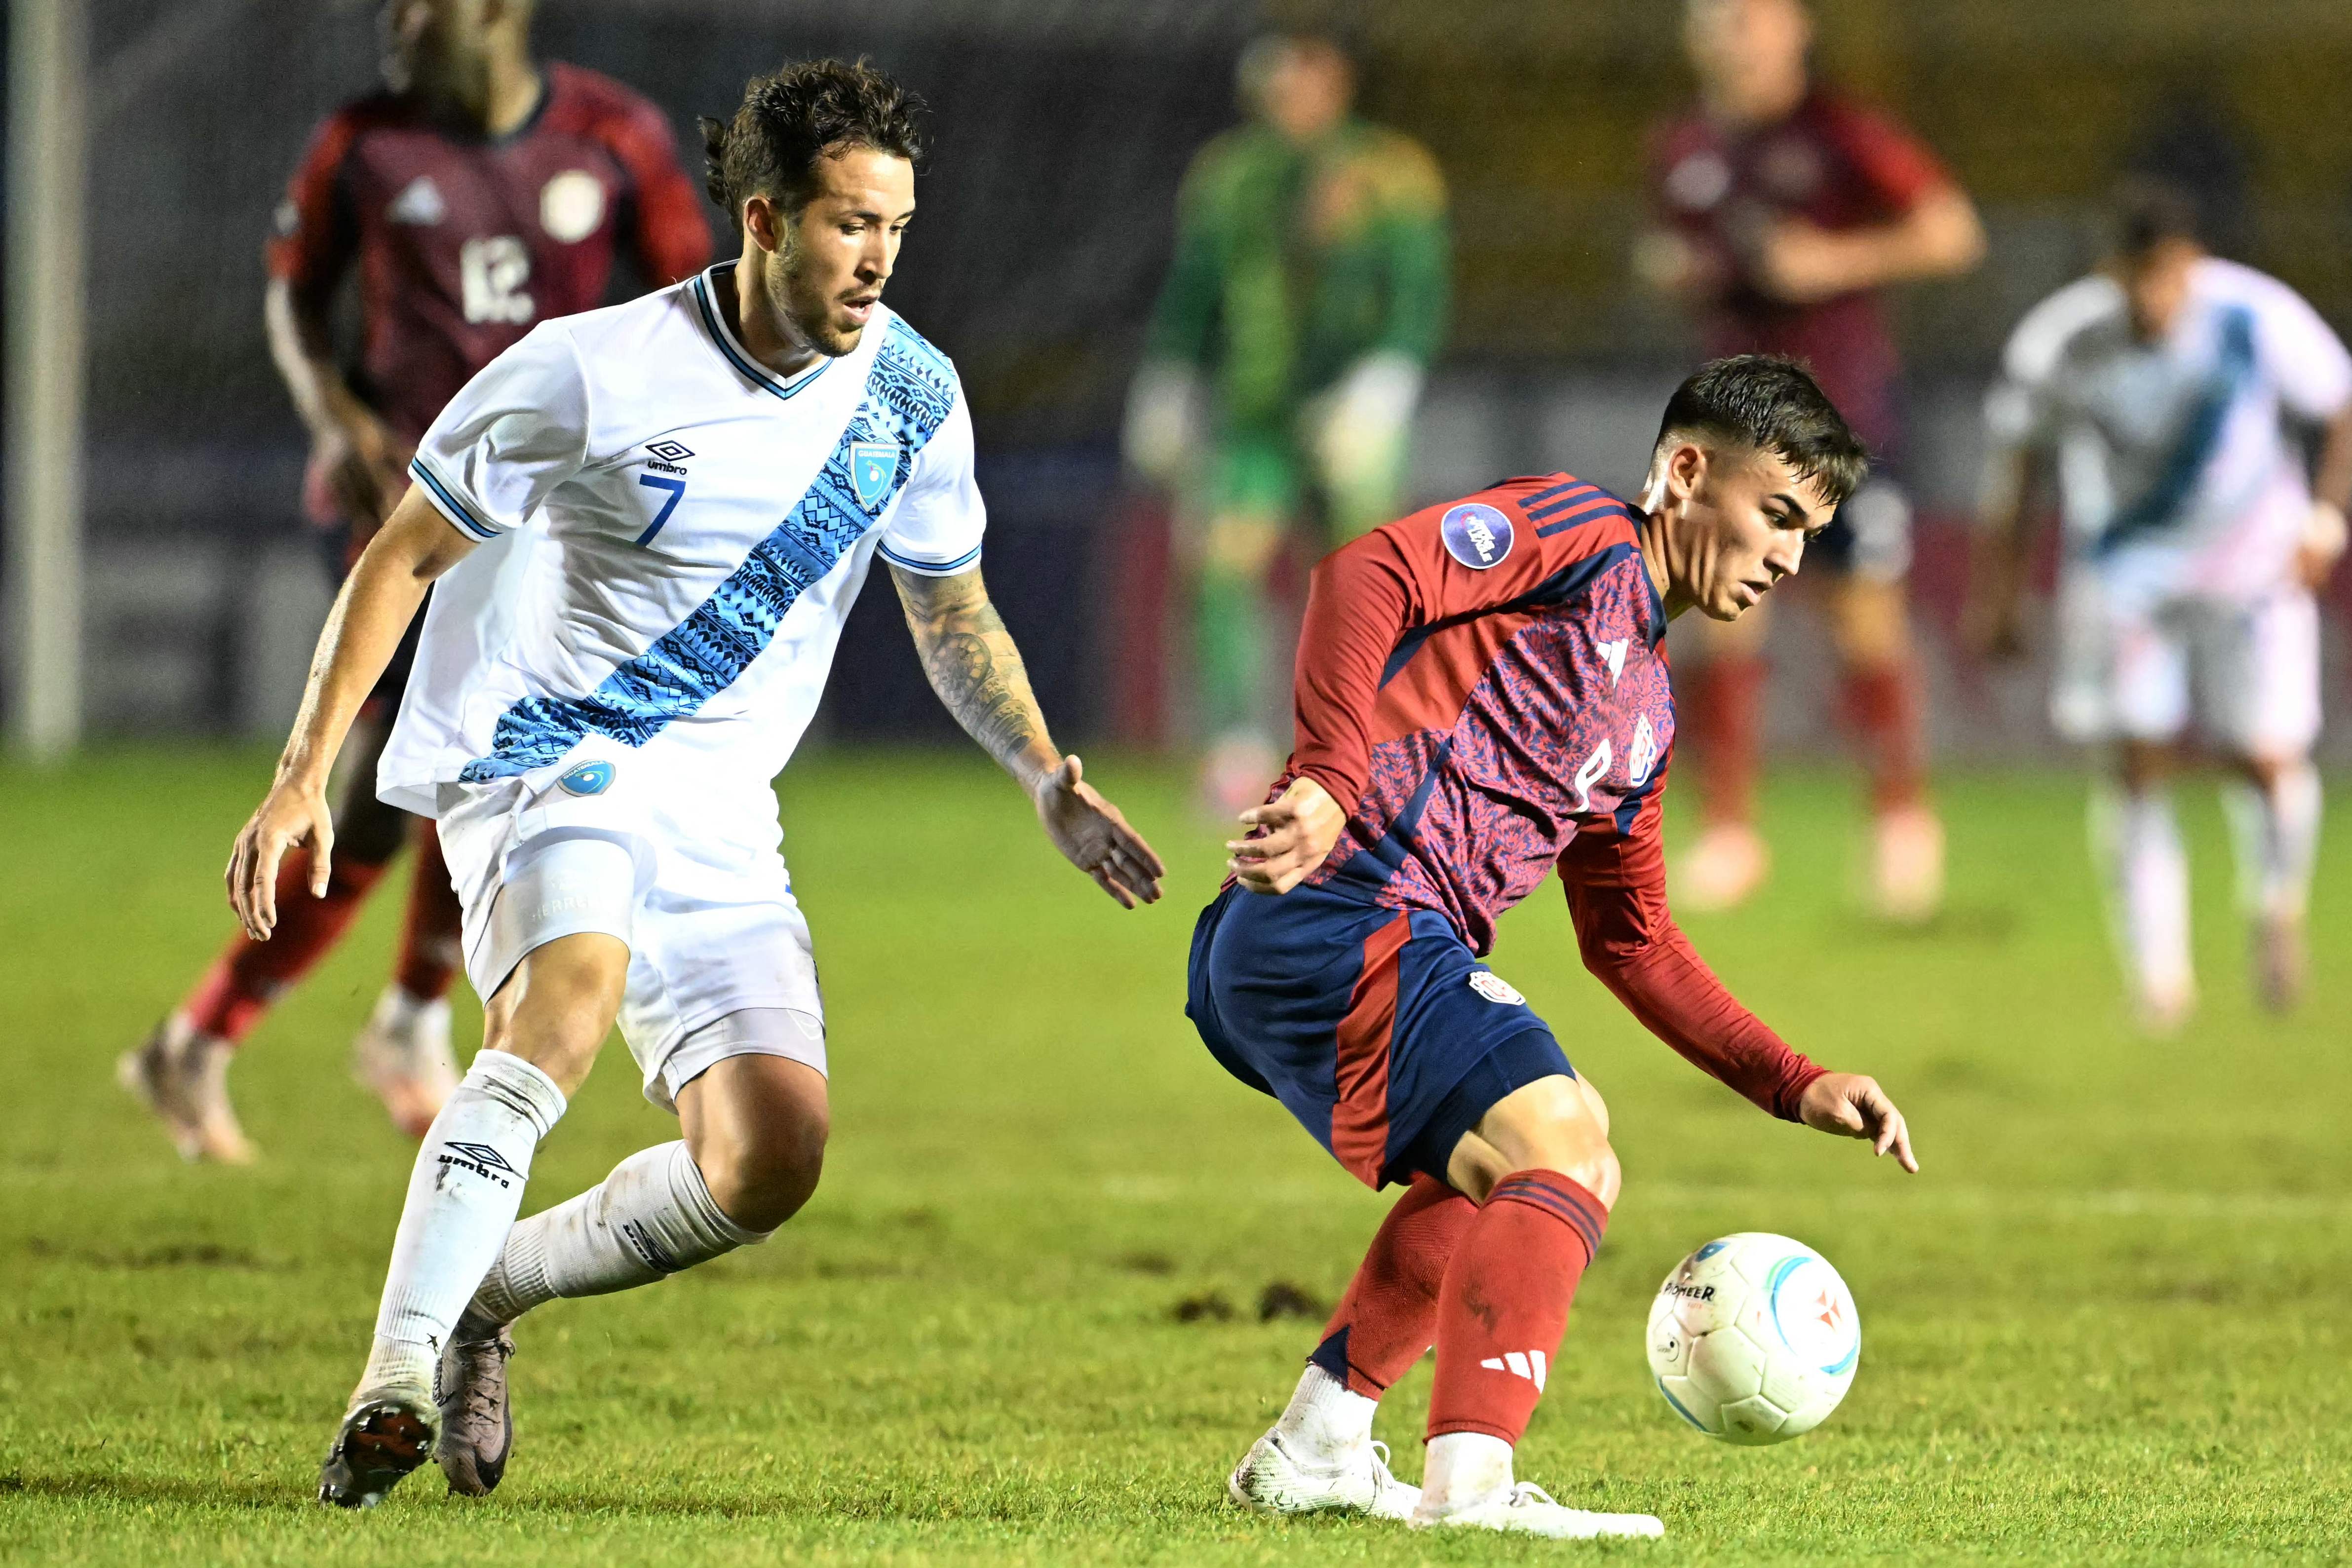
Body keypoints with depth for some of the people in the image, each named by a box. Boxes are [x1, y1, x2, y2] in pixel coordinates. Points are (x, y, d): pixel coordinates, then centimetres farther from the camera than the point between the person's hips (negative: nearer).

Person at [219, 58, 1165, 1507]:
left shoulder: (912, 394, -1)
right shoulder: (592, 373, -15)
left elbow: (953, 615, 15)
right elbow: (402, 556, -5)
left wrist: (1050, 784, 0)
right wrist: (304, 777, -10)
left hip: (717, 809, 5)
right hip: (541, 748, -5)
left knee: (775, 1156, -9)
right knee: (573, 993, -36)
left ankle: (487, 1290, 15)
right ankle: (395, 1386, -37)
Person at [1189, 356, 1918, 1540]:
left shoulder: (1646, 711, 27)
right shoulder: (1582, 536, 0)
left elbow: (1632, 943, 31)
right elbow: (1368, 576, -17)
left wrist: (1797, 1087, 23)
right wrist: (1331, 783, -29)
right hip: (1332, 918, -10)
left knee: (1530, 1164, 27)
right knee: (1563, 1159, -19)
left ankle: (1314, 1453, 24)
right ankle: (1470, 1488, -31)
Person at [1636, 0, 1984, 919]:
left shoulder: (1841, 136, -7)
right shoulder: (1681, 154, 8)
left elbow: (1952, 231, -7)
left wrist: (1836, 261, -18)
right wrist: (1671, 271, 0)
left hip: (1844, 411, -4)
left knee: (1866, 619, 0)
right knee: (1722, 618, -6)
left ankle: (1903, 813, 19)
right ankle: (1728, 833, 0)